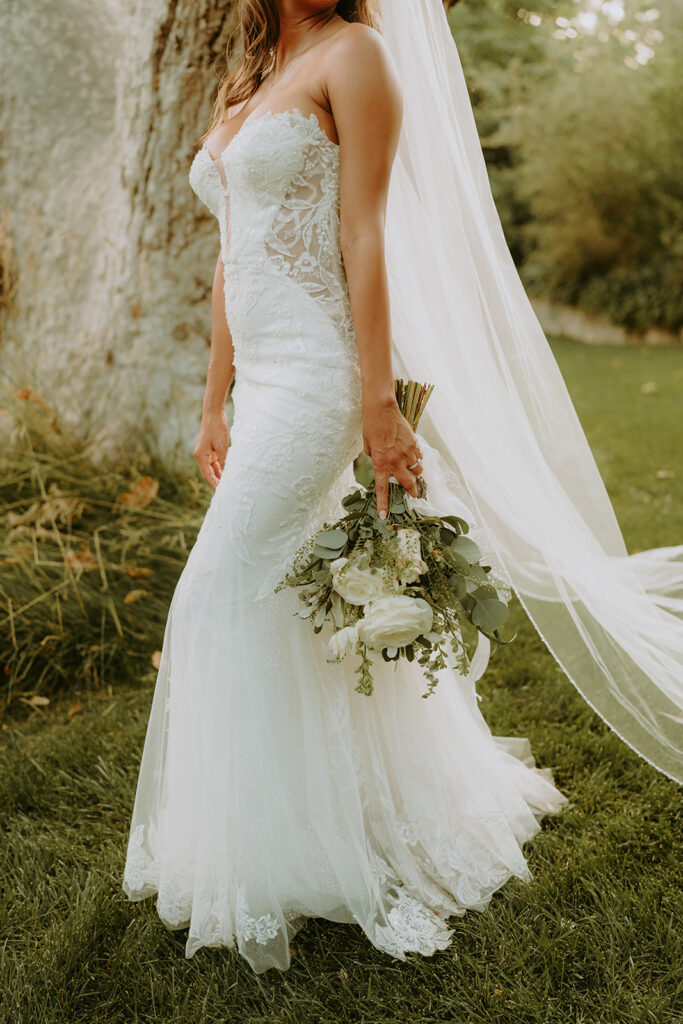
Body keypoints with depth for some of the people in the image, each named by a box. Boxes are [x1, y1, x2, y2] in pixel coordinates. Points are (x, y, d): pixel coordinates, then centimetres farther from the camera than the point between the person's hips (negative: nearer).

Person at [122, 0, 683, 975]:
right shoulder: (243, 82, 19)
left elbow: (364, 235, -12)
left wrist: (379, 401, -16)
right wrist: (215, 404, 18)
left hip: (317, 377, -8)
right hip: (268, 380, 8)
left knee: (223, 595, -6)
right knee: (312, 610, 12)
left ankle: (261, 862, 10)